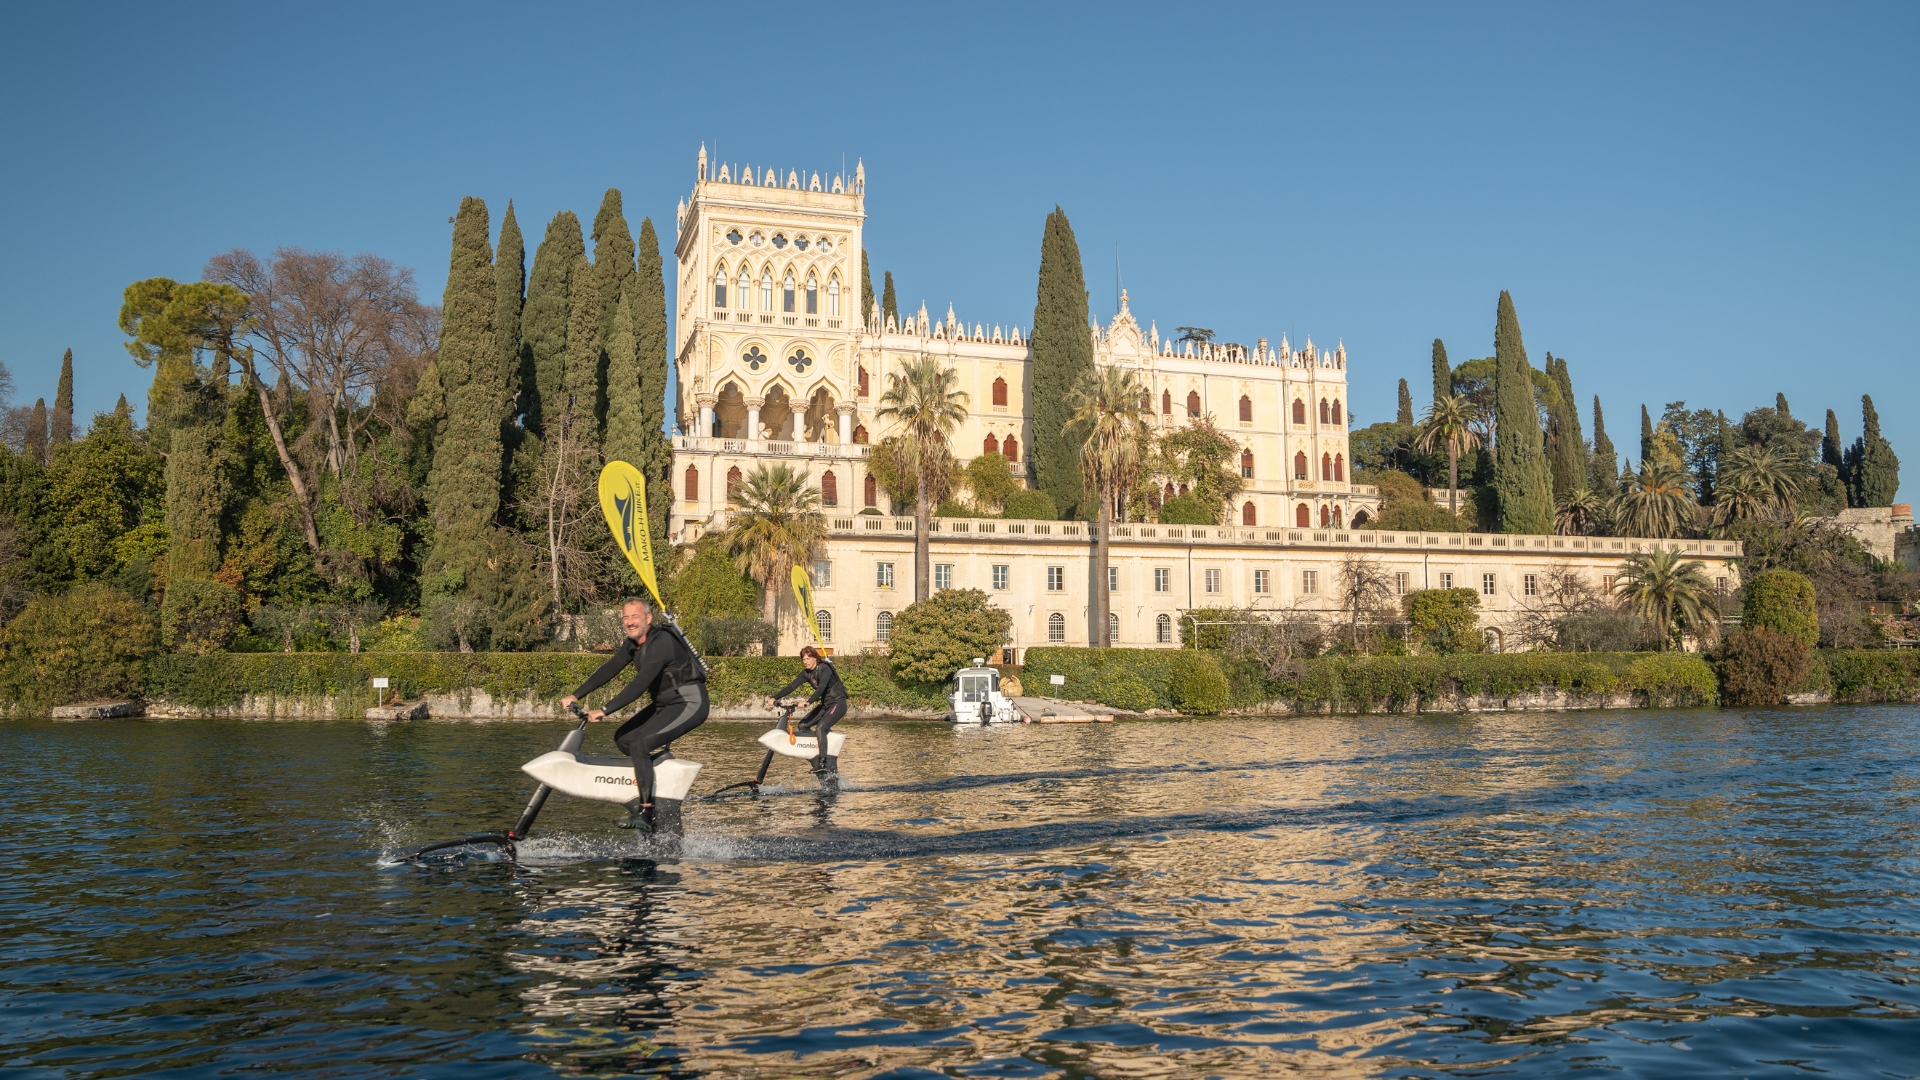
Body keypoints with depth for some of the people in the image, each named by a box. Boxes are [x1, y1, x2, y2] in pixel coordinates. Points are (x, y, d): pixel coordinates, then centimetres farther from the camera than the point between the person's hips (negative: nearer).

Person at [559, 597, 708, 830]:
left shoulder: (661, 642, -23)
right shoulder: (633, 643, 7)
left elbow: (640, 684, -30)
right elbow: (609, 670, 10)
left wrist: (604, 711, -32)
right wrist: (576, 695, 2)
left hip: (689, 703, -10)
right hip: (665, 703, 10)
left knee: (640, 743, -23)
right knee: (623, 738, 9)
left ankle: (645, 812, -19)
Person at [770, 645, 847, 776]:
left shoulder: (824, 669, -19)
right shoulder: (806, 673, 5)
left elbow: (822, 687, -34)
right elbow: (791, 686, 1)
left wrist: (808, 702, -45)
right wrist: (775, 697, -10)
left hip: (838, 703, -9)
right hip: (825, 704, 9)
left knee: (819, 728, -27)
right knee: (803, 725, -1)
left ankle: (822, 763, -29)